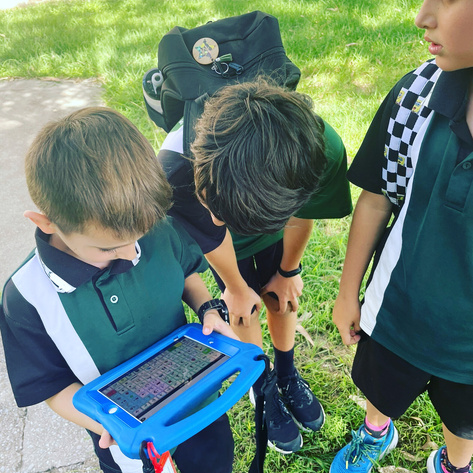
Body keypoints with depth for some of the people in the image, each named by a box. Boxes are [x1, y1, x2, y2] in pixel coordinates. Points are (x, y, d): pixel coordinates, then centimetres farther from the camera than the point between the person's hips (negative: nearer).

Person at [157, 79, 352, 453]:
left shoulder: (323, 149, -42)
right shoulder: (175, 172, -45)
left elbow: (302, 214, -18)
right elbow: (212, 235, -23)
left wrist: (288, 272, 0)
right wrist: (236, 289, -3)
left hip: (277, 224, 1)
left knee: (282, 298, 15)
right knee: (245, 312, 9)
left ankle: (287, 375, 46)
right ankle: (264, 387, 40)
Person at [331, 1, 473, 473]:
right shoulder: (417, 96, -18)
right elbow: (376, 200, -6)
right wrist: (347, 292, 2)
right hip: (396, 310, 2)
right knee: (380, 393, 30)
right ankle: (376, 433, 64)